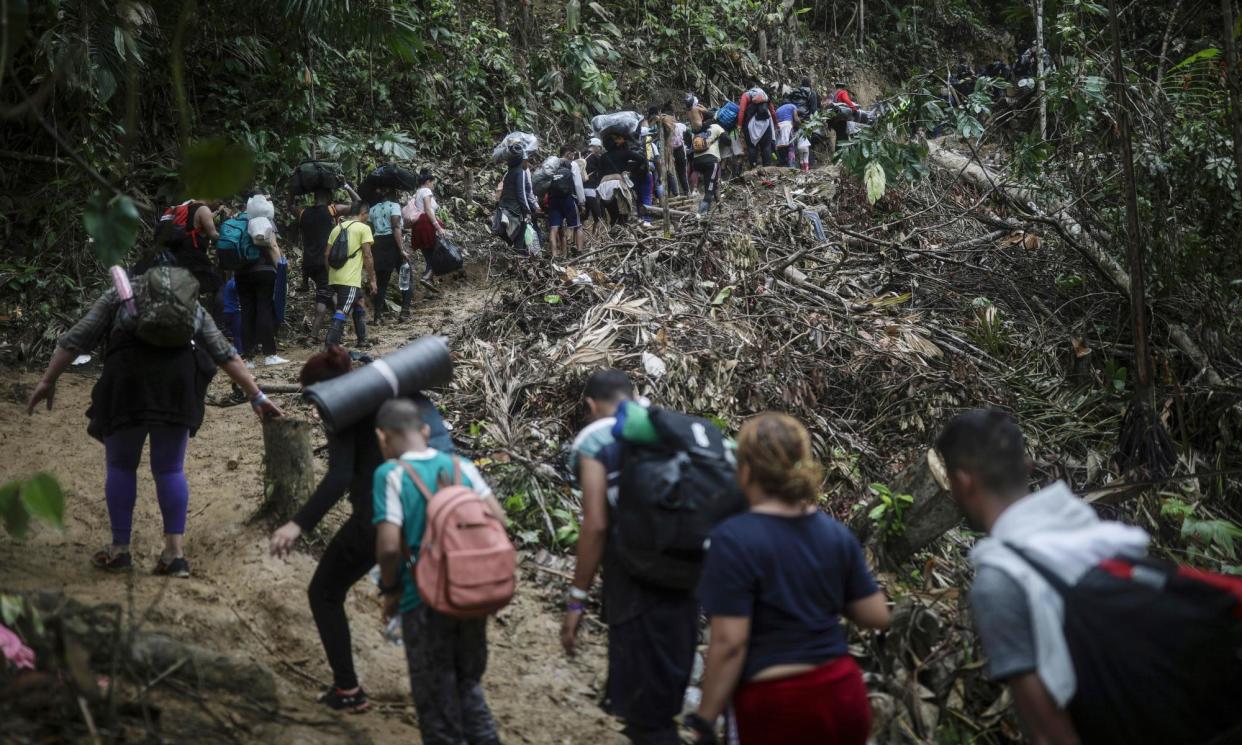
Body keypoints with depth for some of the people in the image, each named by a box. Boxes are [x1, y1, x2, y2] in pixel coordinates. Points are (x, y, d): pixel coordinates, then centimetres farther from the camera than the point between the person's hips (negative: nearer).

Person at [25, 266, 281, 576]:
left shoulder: (119, 295, 27)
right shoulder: (193, 306, 31)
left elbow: (76, 339, 19)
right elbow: (226, 355, 28)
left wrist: (47, 381, 20)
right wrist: (256, 397, 30)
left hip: (128, 375, -1)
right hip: (178, 377, 2)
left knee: (120, 466, 14)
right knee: (170, 468, 11)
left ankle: (120, 550, 16)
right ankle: (175, 553, 6)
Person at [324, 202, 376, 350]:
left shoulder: (337, 228, 16)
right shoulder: (363, 228, -3)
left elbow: (327, 254, 14)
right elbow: (367, 256, -7)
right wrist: (372, 279, -2)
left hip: (334, 278, 8)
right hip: (350, 280, -7)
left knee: (359, 306, 24)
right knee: (341, 313, -13)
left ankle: (362, 341, 32)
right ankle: (329, 348, -24)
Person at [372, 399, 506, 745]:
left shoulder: (391, 474, -11)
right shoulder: (461, 466, 2)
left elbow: (389, 546, -18)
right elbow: (498, 519, 1)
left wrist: (390, 590, -3)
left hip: (425, 601, -5)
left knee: (435, 696, 10)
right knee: (470, 683, 22)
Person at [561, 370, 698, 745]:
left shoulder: (595, 440, -5)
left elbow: (596, 525, -14)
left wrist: (576, 599, -8)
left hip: (636, 584, -6)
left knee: (644, 708, 4)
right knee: (665, 695, 25)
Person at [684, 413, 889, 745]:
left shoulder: (734, 539, -16)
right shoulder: (836, 533, 1)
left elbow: (729, 642, -18)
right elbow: (877, 617, 6)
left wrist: (705, 718, -11)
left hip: (777, 705, -5)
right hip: (842, 696, 5)